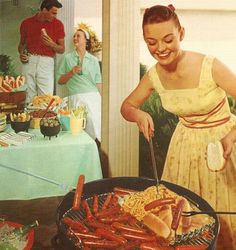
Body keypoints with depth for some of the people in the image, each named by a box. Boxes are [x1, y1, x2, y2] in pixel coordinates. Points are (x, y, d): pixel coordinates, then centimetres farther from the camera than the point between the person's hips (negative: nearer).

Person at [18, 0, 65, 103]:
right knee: (28, 97, -1)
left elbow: (62, 49, 7)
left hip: (46, 62, -1)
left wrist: (51, 44, -12)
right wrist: (21, 53, 1)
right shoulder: (26, 23, 8)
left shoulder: (58, 24, 5)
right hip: (29, 61, 1)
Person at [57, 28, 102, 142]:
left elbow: (98, 82, 13)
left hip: (93, 97, 1)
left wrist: (102, 101, 9)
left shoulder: (93, 60, 13)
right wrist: (71, 72, -5)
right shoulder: (67, 58, 11)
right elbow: (60, 80, 12)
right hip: (75, 98, -1)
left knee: (95, 132, -9)